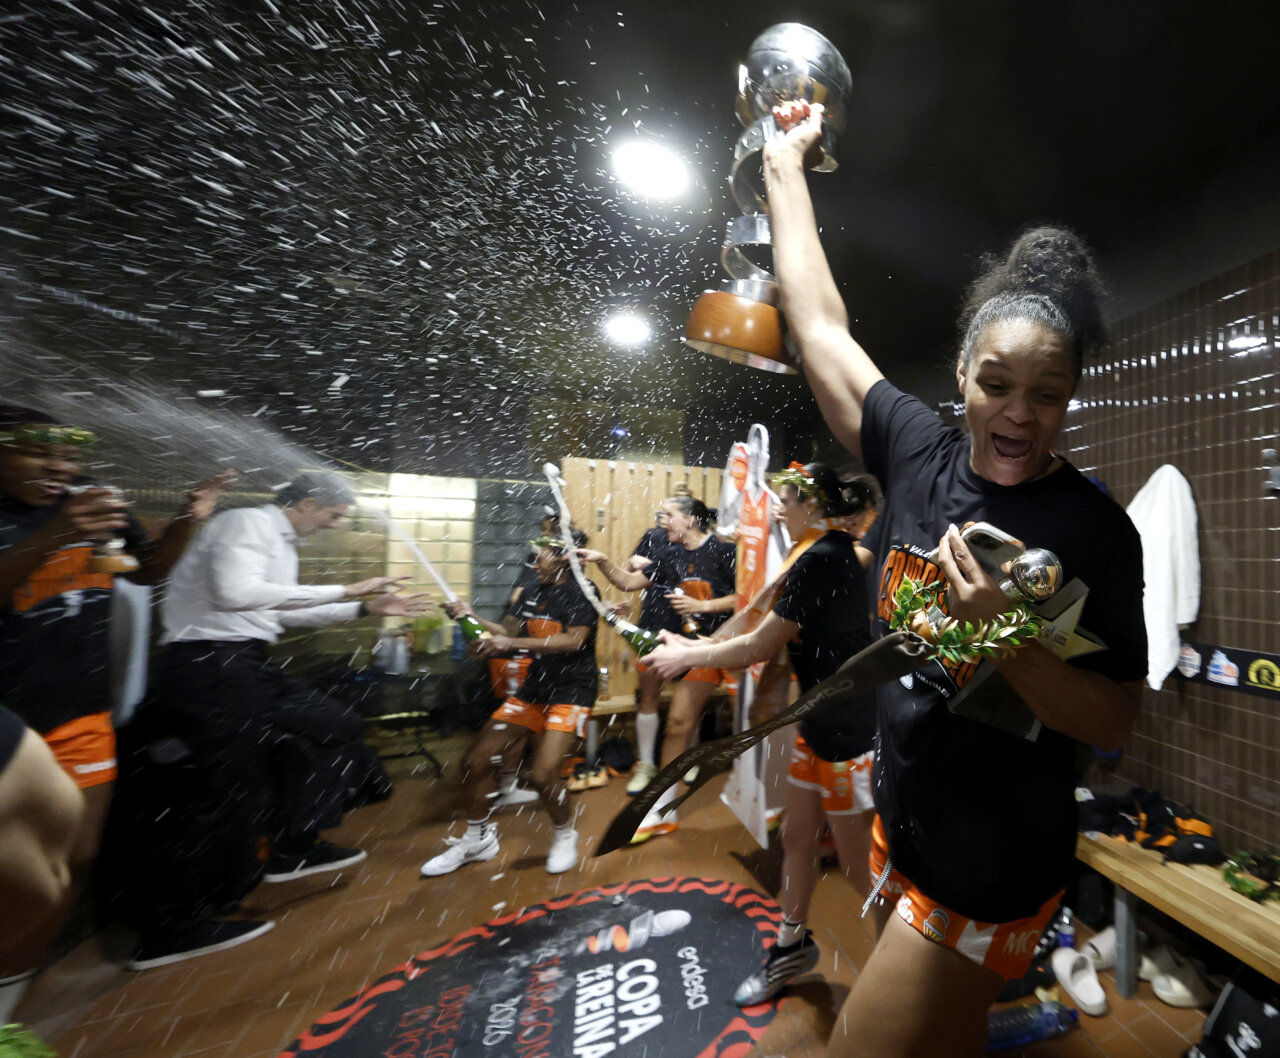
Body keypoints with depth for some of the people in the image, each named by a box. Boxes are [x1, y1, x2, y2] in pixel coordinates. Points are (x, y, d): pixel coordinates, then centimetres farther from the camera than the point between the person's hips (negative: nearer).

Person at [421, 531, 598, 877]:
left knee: (542, 774, -18)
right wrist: (474, 618, 9)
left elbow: (574, 640, -24)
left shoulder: (580, 592, -13)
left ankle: (565, 836, 17)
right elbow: (521, 638, 17)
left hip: (571, 691, -7)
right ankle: (478, 839, 31)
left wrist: (511, 643, -26)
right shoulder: (530, 594, 8)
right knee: (475, 760, 5)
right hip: (533, 689, 7)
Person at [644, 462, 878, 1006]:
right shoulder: (831, 552, 8)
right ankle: (791, 946, 43)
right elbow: (772, 633, 9)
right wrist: (691, 645, 4)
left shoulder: (821, 558, -23)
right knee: (796, 834, 21)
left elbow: (760, 647, -22)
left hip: (847, 726, -10)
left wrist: (685, 657, -10)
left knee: (857, 861, 11)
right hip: (820, 721, 10)